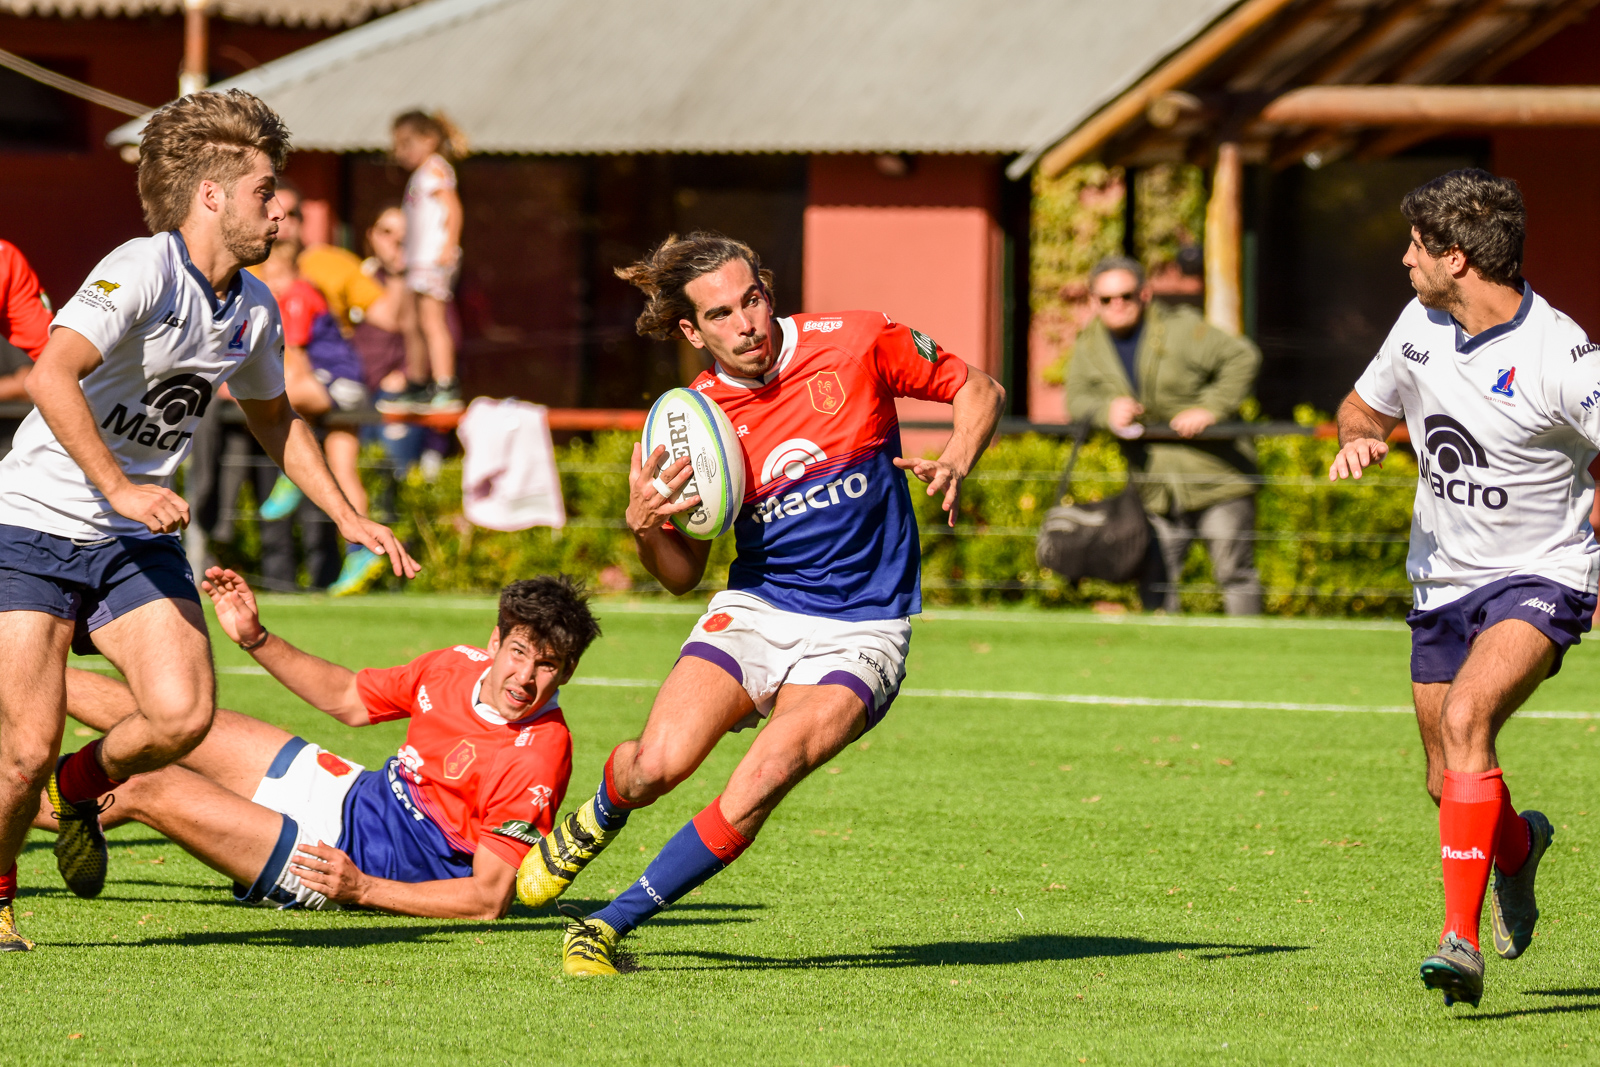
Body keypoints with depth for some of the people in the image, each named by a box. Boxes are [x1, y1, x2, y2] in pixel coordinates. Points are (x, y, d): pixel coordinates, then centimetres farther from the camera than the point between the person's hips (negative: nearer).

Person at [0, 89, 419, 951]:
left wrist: (348, 517, 22)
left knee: (183, 714, -16)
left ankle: (80, 788, 16)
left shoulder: (254, 310, 7)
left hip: (138, 540, 6)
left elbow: (272, 417, 26)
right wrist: (118, 487, -36)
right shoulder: (140, 272, -18)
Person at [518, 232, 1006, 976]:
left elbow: (979, 390, 6)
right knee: (656, 766, -20)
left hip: (859, 630, -2)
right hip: (754, 610, 2)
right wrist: (645, 525, -17)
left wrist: (955, 464, -14)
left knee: (765, 775, -26)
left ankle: (609, 926, -12)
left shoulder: (856, 344, -8)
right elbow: (682, 576, 4)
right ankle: (594, 822, 20)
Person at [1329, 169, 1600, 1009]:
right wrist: (1358, 441, -6)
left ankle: (1461, 938, -30)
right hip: (1443, 582, 6)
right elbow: (1366, 407, 17)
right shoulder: (1421, 325, 0)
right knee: (1449, 783, 12)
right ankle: (1517, 846, 49)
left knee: (1465, 717, -30)